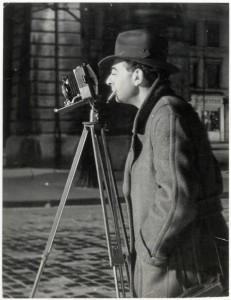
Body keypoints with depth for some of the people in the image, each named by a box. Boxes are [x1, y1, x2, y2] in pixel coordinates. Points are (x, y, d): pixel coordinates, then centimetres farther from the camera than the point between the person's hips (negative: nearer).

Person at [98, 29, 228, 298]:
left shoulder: (169, 114, -16)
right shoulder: (155, 114, 13)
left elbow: (178, 199, -25)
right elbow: (213, 181, 20)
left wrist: (152, 250, -12)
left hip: (181, 268, -9)